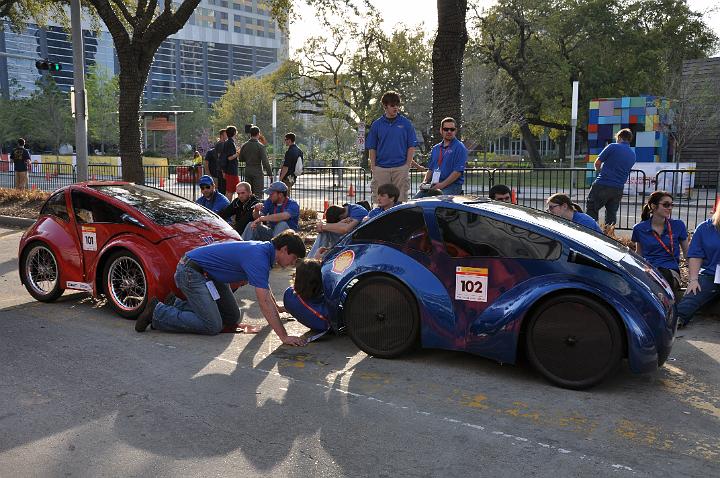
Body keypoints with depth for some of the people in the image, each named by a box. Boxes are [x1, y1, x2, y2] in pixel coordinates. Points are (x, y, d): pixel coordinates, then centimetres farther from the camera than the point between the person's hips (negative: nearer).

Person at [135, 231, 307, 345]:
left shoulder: (264, 250, 4)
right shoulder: (258, 258, -26)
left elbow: (264, 287, 25)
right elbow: (264, 302, -32)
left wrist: (276, 308, 36)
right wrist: (284, 337, -32)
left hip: (209, 274, 10)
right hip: (191, 272, -10)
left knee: (232, 319, 9)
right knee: (212, 326, -17)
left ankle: (177, 304, 19)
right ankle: (158, 312, -4)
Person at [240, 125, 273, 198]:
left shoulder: (244, 146, 3)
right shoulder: (260, 146, -12)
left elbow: (241, 159, 11)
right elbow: (265, 161, -16)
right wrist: (270, 173, -12)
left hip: (247, 171, 5)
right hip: (257, 172, -5)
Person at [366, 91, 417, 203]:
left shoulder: (406, 123, 4)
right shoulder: (376, 124, 6)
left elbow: (411, 146, 4)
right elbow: (372, 148, 8)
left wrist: (407, 166, -5)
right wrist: (373, 167, -1)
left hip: (400, 168, -1)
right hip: (381, 169, 1)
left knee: (400, 199, 2)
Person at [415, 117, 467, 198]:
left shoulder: (460, 148, -2)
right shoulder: (435, 148, 20)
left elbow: (458, 172, -11)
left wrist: (442, 184, -18)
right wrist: (425, 182, 4)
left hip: (452, 185, -6)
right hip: (433, 185, 6)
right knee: (416, 199, -16)